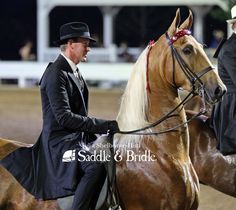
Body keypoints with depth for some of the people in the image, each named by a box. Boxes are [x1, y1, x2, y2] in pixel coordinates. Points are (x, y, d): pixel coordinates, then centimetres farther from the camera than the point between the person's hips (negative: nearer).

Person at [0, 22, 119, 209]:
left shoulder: (74, 72, 16)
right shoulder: (56, 74, -16)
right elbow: (64, 117, -23)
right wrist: (106, 125, -23)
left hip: (78, 140, 10)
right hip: (60, 143, -10)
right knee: (96, 165, -34)